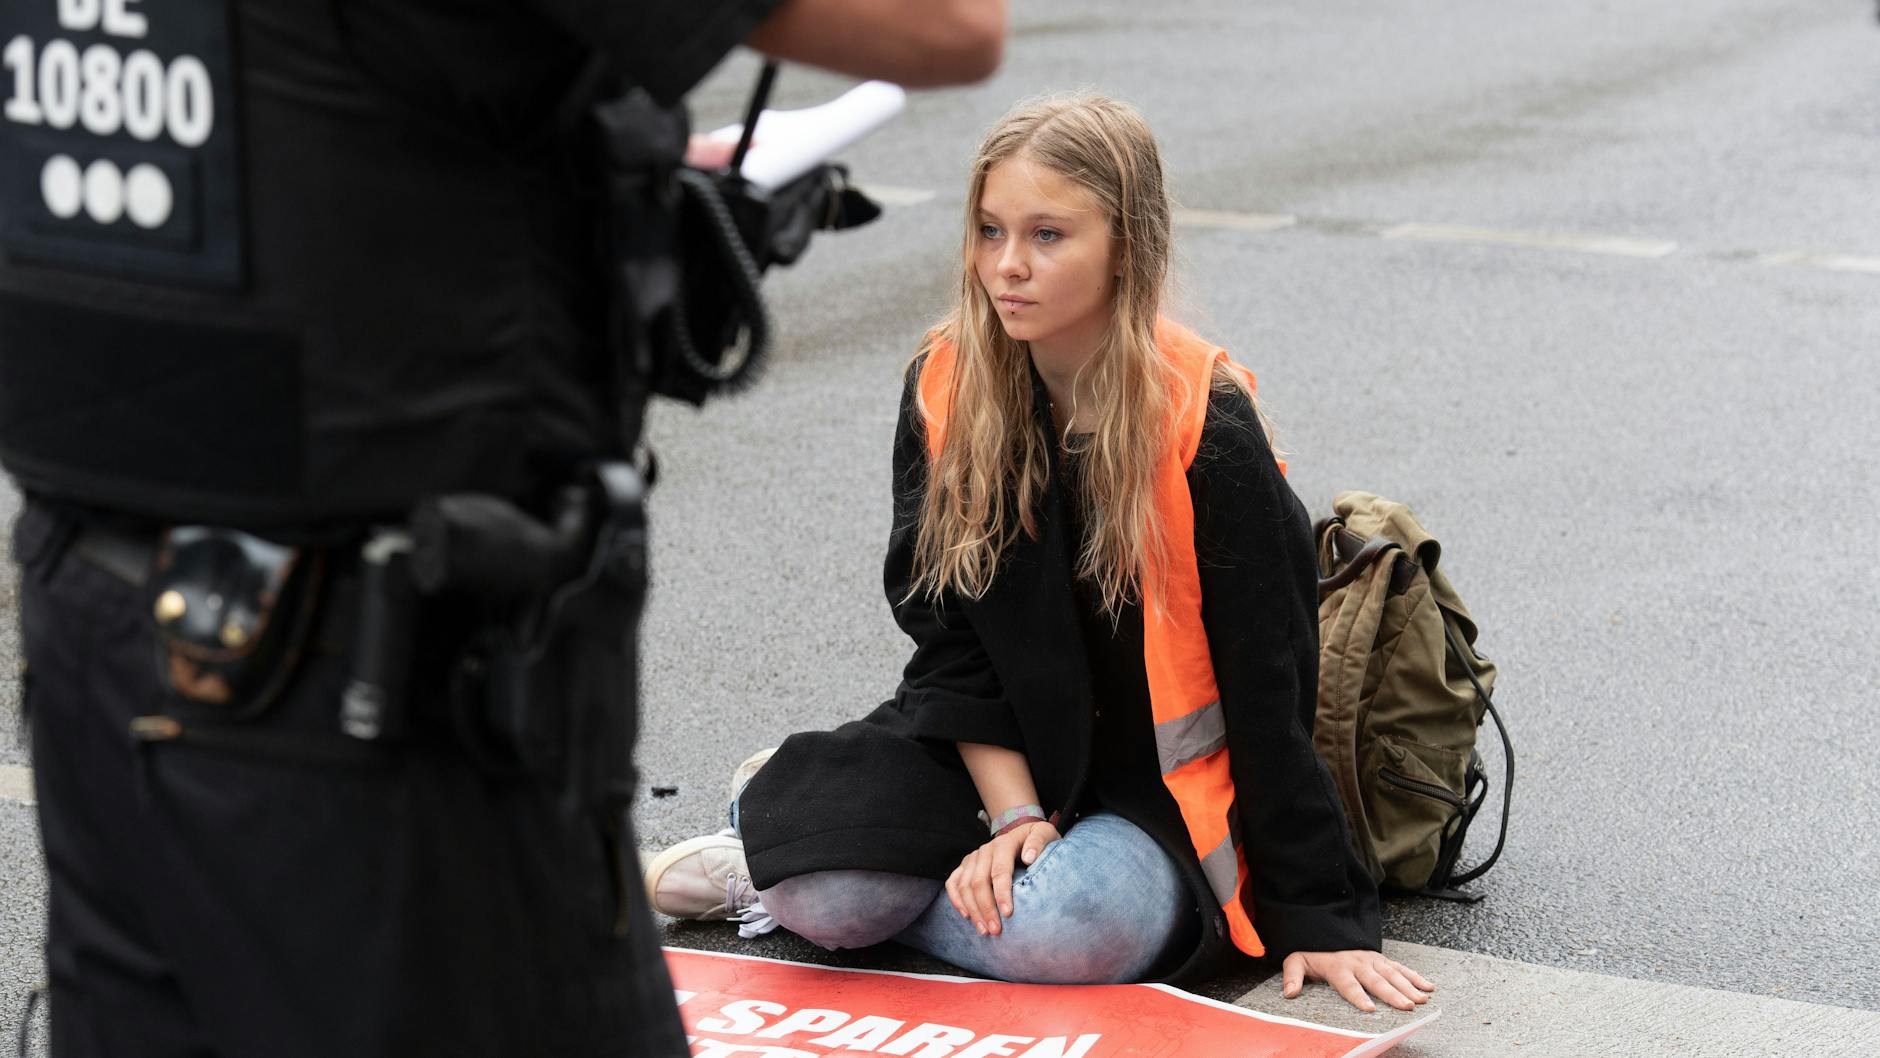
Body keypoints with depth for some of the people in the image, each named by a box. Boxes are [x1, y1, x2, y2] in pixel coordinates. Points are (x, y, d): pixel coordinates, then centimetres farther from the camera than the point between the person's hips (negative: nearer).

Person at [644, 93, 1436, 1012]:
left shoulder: (1206, 428, -18)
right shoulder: (944, 390, -5)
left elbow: (1268, 692, -15)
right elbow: (949, 632, -3)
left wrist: (1316, 917, -15)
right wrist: (1014, 814, -15)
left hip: (1160, 789, -2)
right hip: (993, 755, 3)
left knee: (1070, 932, -34)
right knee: (831, 896, -26)